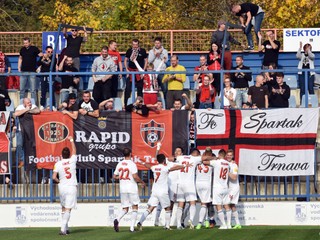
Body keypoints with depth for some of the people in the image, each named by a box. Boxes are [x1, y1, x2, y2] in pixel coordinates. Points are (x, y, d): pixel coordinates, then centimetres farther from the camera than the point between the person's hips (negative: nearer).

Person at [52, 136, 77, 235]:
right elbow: (74, 150, 16)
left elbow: (54, 177, -10)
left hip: (62, 187, 2)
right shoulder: (72, 161, -3)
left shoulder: (58, 164, -3)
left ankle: (65, 228, 19)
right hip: (72, 187, -2)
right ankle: (63, 229, -16)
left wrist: (59, 182, 11)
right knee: (68, 209, -6)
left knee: (64, 208, 17)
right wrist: (71, 140, 31)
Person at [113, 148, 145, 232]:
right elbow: (135, 177, -19)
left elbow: (114, 176, 10)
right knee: (135, 208, 8)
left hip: (122, 188, 5)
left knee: (125, 209, 11)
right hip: (132, 188, -5)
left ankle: (117, 220, -19)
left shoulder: (119, 164, 6)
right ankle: (132, 227, 1)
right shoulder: (132, 164, -11)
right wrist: (142, 182, -3)